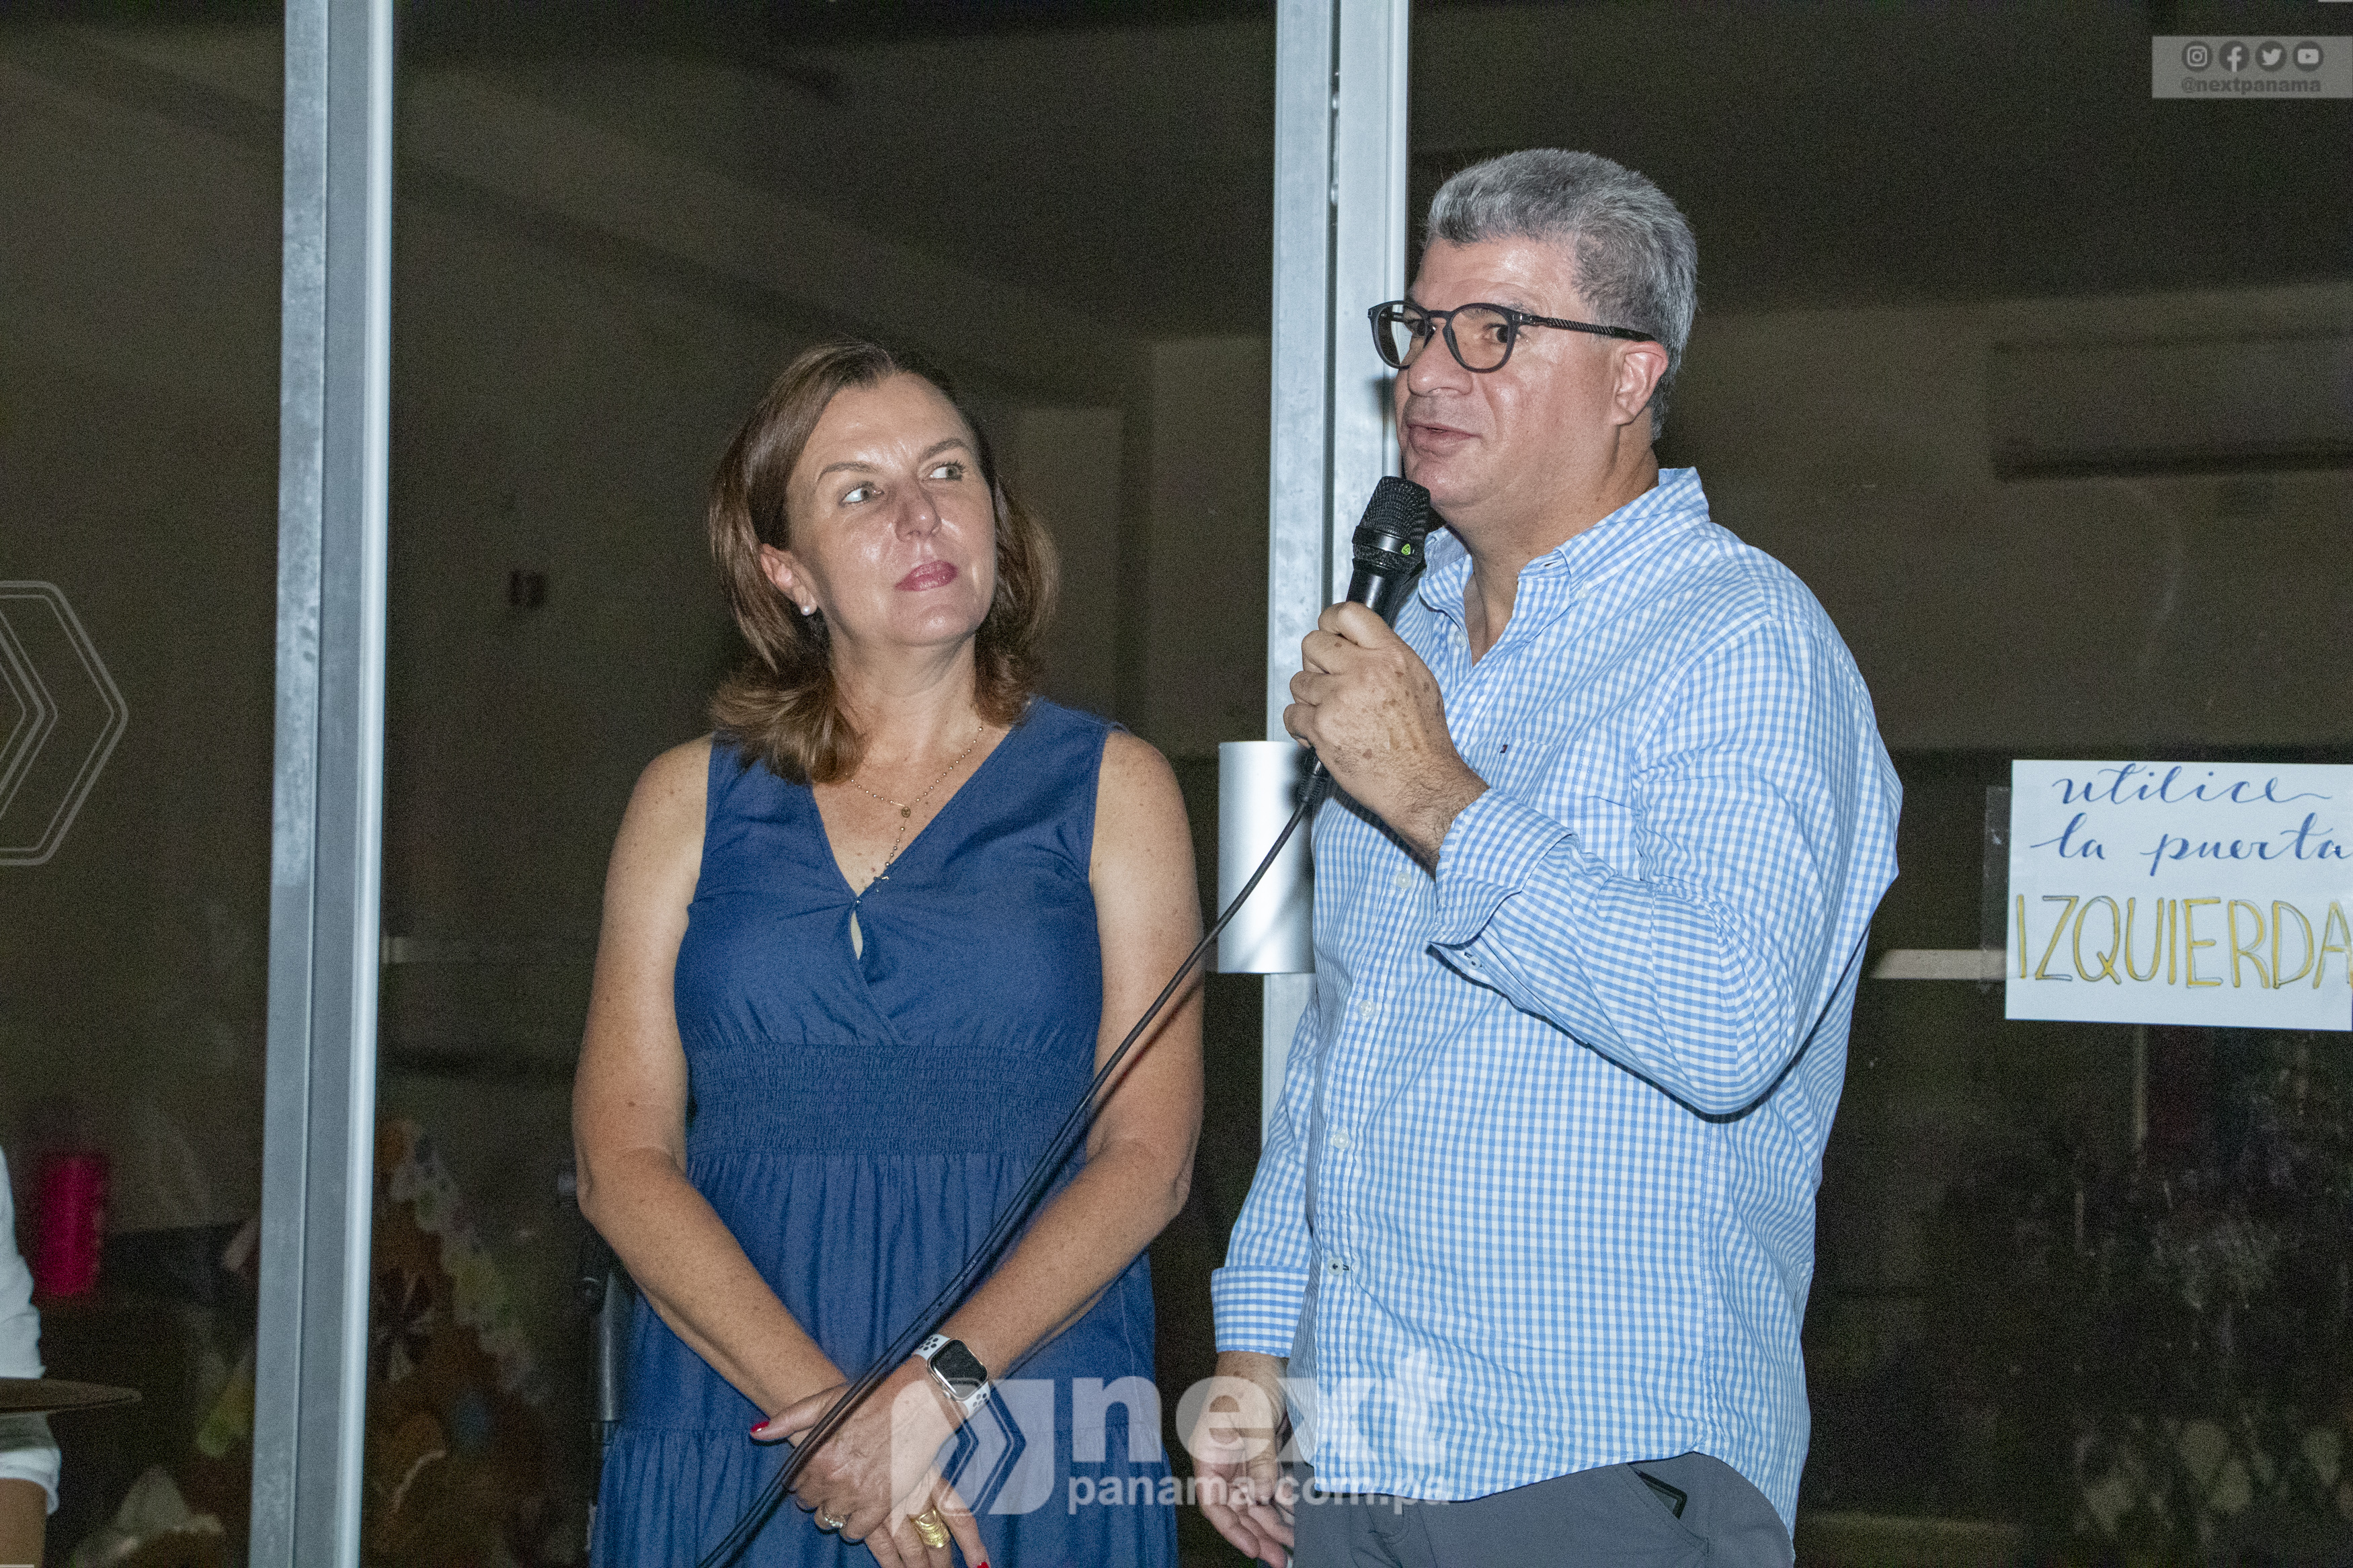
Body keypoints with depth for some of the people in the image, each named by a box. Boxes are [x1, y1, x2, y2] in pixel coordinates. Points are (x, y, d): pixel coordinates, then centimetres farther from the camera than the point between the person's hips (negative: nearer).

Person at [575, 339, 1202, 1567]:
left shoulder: (1111, 788, 4)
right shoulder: (691, 800, 7)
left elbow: (1147, 1157, -3)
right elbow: (621, 1158, 0)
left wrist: (936, 1391, -16)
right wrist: (814, 1401, -14)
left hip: (1032, 1455, -1)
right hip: (731, 1433, 1)